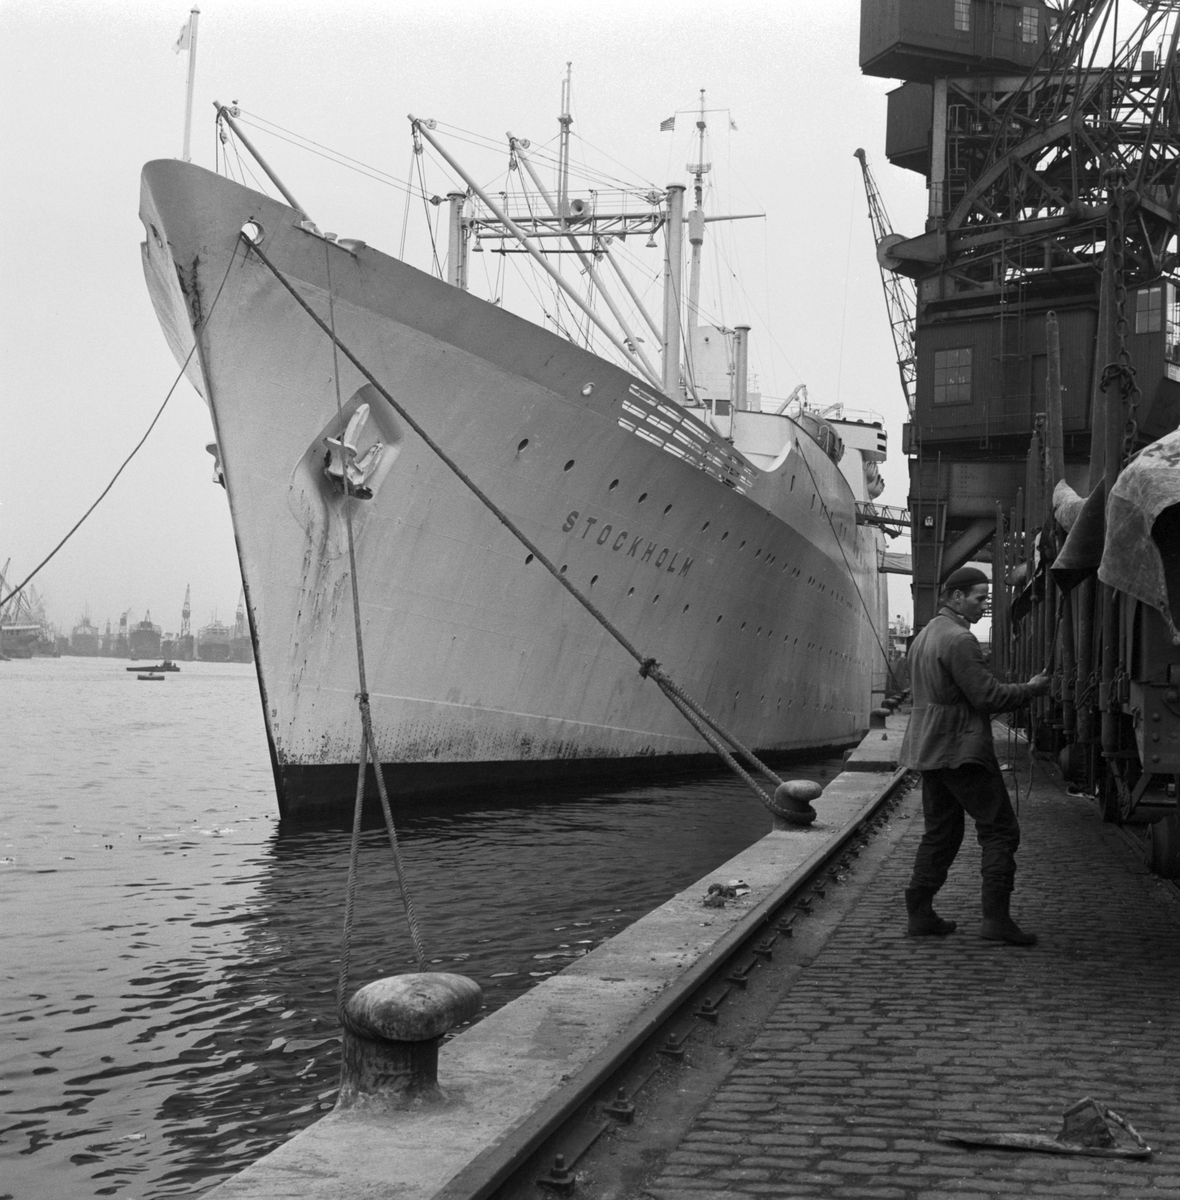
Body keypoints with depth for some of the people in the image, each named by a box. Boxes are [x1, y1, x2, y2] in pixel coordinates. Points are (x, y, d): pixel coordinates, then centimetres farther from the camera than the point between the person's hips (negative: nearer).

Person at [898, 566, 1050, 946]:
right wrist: (1031, 689, -5)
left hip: (930, 750, 10)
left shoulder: (923, 636, 15)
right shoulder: (959, 639, -16)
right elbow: (987, 696, -19)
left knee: (940, 832, 15)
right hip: (962, 750, -10)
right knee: (1000, 830, -4)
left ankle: (920, 912, 14)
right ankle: (996, 918, -8)